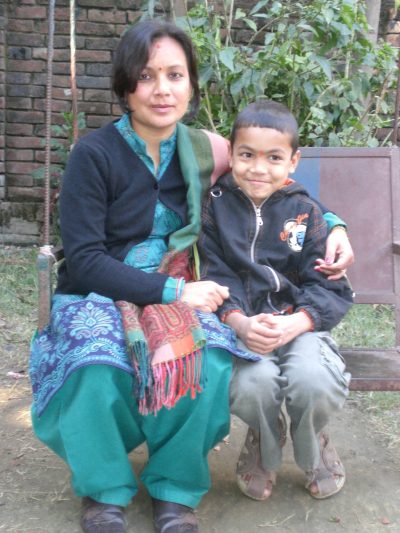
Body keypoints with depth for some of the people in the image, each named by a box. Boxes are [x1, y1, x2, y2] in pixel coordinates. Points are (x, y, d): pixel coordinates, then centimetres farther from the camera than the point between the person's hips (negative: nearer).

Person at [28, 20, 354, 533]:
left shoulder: (205, 151, 1)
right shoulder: (94, 154, -11)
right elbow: (84, 260, -14)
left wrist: (333, 225, 2)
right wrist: (171, 291, -22)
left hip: (177, 293, 3)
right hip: (98, 295, -2)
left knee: (210, 363, -29)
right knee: (97, 366, -34)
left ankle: (174, 486, -3)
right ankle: (104, 487, -3)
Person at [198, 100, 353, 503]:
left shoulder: (305, 212, 4)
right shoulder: (215, 206, 4)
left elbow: (327, 286, -1)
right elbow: (214, 277, -3)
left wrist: (292, 325, -21)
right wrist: (240, 322, -22)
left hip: (299, 323, 1)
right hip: (239, 323, -1)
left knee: (315, 380, -29)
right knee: (253, 382, -32)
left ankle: (312, 446, 12)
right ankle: (264, 443, 10)